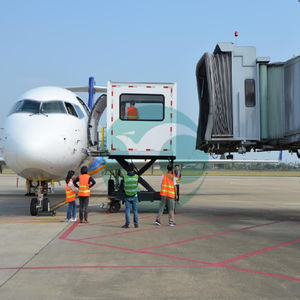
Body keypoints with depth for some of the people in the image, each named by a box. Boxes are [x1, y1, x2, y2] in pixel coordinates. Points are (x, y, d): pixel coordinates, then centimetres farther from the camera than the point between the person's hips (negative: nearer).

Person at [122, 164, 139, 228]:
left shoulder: (125, 177, -8)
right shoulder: (136, 176, -7)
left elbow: (124, 186, 4)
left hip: (127, 196, 0)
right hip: (134, 196, 0)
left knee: (127, 211, 4)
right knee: (135, 211, 8)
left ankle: (127, 224, 3)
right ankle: (136, 224, 11)